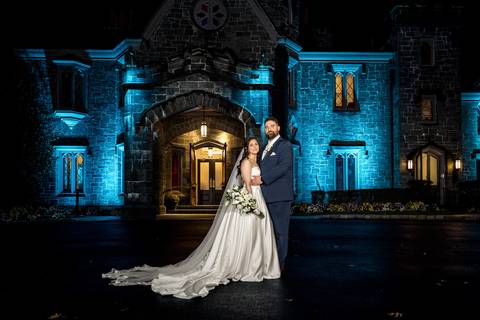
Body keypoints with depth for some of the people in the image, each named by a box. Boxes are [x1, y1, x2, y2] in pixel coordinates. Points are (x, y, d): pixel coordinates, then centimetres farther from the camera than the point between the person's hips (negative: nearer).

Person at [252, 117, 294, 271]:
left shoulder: (285, 145, -4)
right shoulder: (265, 148, 21)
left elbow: (283, 167, -17)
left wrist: (262, 178, -17)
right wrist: (255, 179, 6)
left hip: (280, 195, -8)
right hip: (267, 195, 8)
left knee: (280, 231, 0)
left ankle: (279, 264, 8)